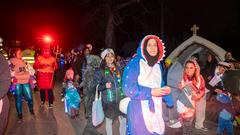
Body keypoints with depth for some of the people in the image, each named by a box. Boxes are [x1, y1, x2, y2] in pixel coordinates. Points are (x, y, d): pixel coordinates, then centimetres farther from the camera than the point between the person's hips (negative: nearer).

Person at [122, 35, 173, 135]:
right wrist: (150, 92, -19)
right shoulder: (135, 63, -8)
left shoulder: (158, 66, 14)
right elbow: (128, 88, -15)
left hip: (155, 111, 7)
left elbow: (161, 86, 17)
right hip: (139, 111, -6)